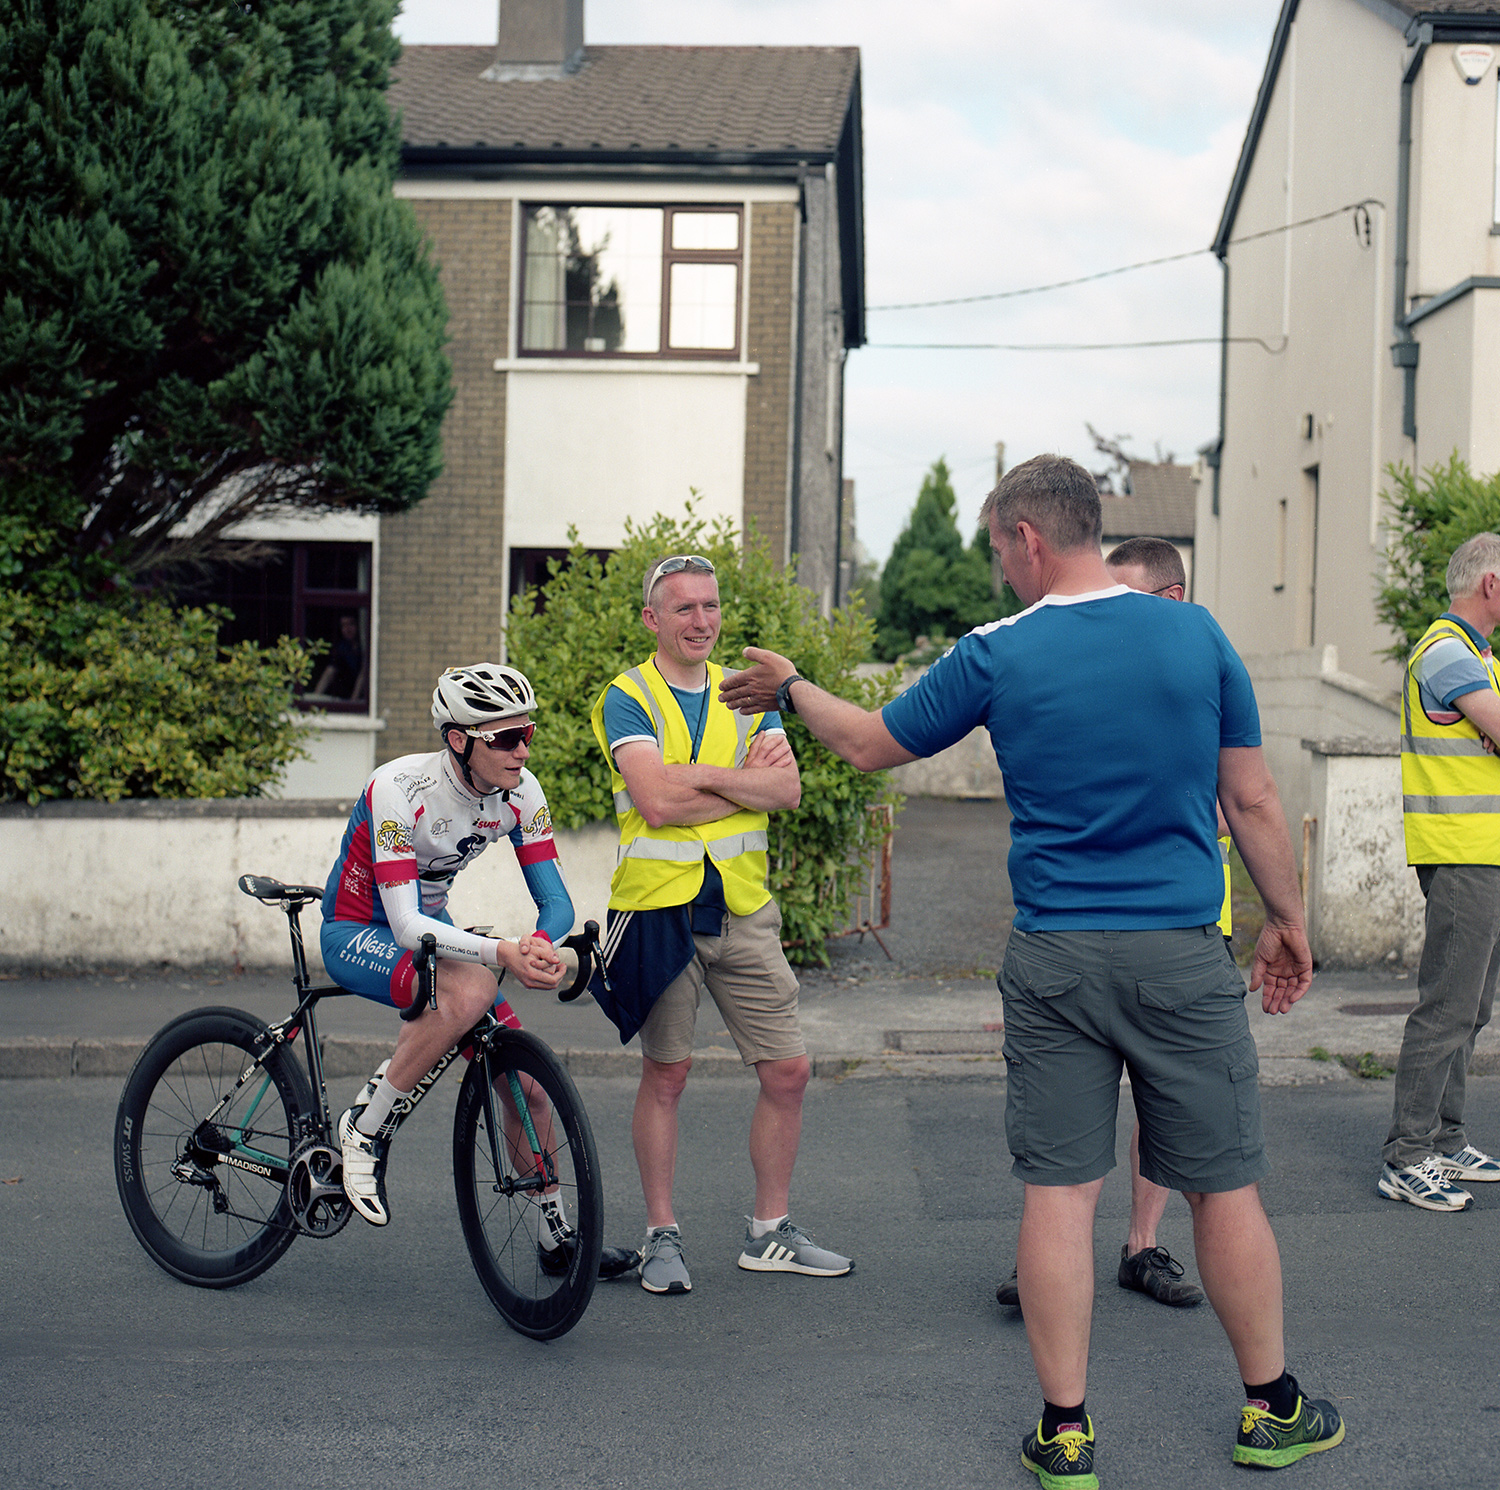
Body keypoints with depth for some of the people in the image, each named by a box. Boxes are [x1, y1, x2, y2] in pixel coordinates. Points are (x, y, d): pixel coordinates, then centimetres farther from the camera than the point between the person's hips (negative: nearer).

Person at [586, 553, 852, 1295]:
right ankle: (662, 1236, 17)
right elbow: (656, 801, -18)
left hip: (743, 908, 5)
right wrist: (746, 778, -10)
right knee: (665, 1074, 4)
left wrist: (699, 773, -14)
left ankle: (770, 1233, 19)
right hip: (659, 906, -4)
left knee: (788, 1071, 4)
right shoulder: (627, 698, -4)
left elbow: (786, 791, -3)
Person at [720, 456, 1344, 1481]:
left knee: (1059, 1192, 6)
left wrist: (792, 687, 28)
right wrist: (1288, 922, 15)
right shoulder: (1197, 634, -1)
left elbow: (871, 745, 10)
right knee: (1224, 1187, 11)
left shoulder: (998, 655, -4)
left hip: (1054, 962, 0)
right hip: (1184, 955, 1)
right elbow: (1254, 800, 3)